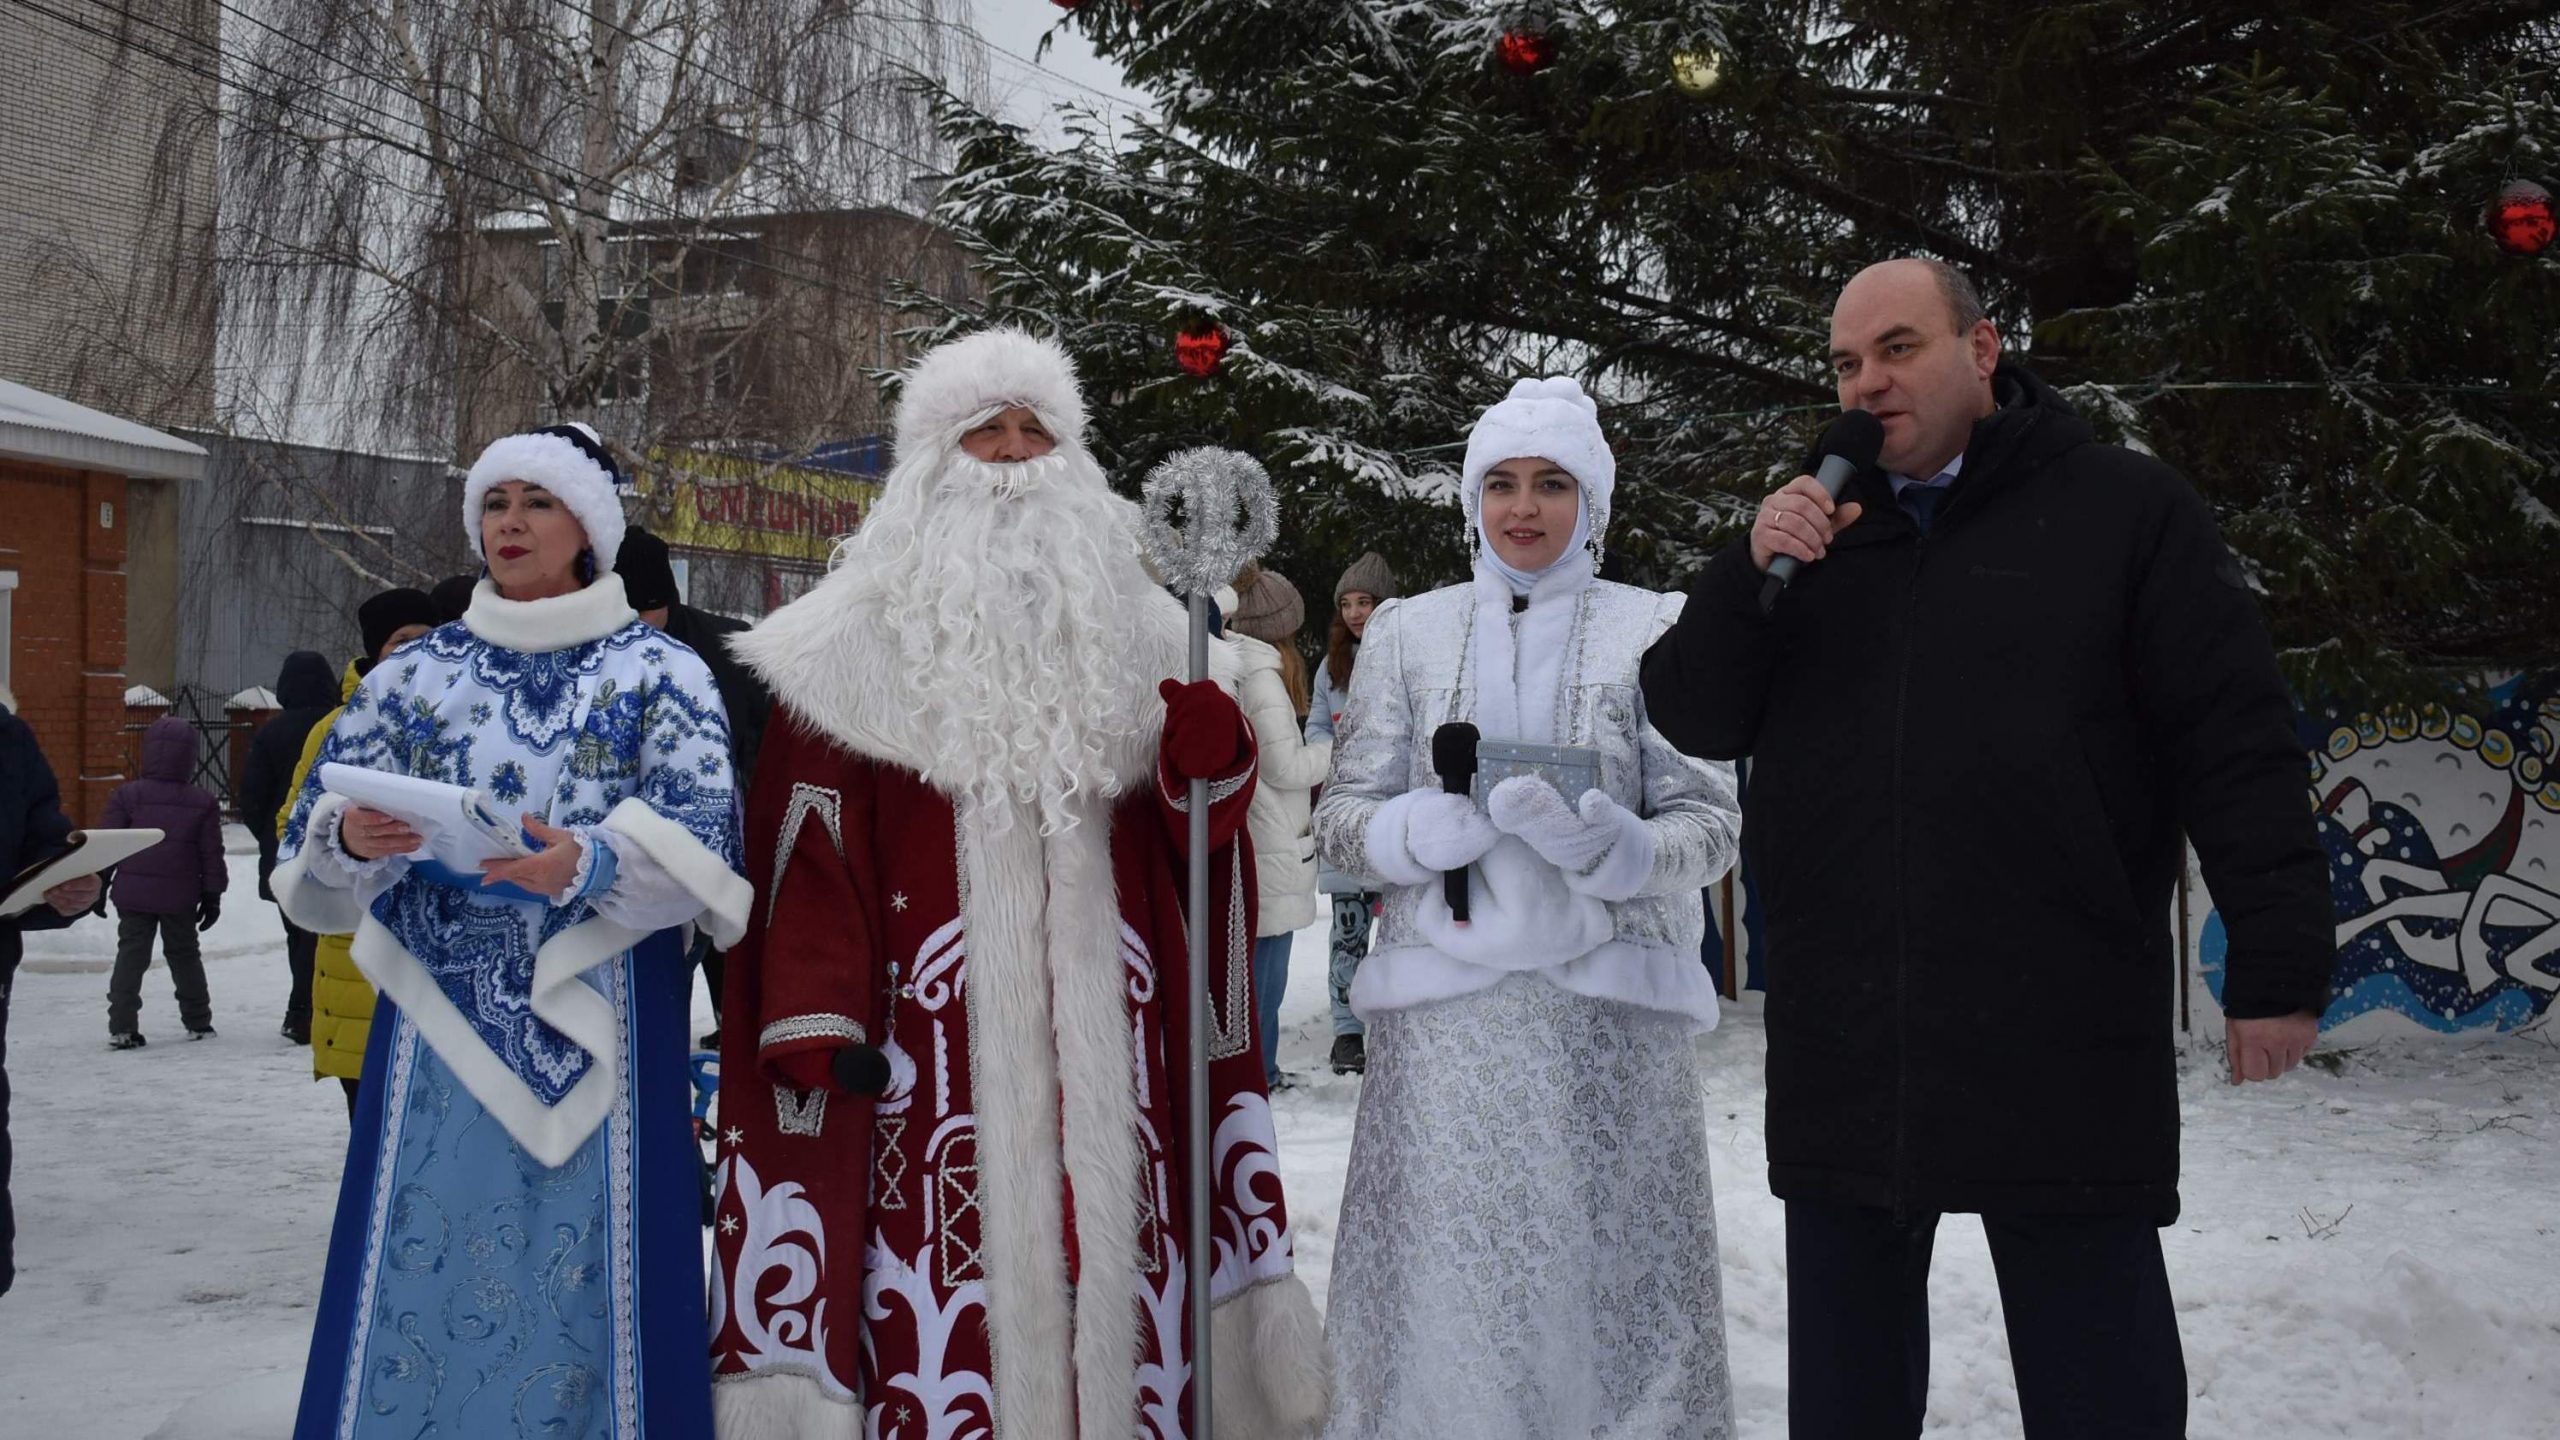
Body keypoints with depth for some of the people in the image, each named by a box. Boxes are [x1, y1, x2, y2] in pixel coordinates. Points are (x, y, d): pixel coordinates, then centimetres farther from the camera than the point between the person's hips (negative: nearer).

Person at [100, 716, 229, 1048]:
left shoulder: (127, 795, -4)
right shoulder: (203, 802, -1)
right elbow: (212, 853, 2)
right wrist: (212, 894, 10)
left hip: (133, 892, -1)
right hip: (180, 896, 1)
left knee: (131, 955, 3)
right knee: (185, 955, 14)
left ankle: (122, 1027, -6)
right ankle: (198, 1022, 21)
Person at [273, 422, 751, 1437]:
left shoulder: (659, 675, 5)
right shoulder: (413, 676, 12)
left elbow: (701, 850, -7)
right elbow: (309, 870, 9)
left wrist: (586, 863, -26)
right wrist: (351, 841, -15)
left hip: (595, 1035, -2)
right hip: (440, 1026, 2)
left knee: (584, 1283, -1)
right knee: (420, 1280, 2)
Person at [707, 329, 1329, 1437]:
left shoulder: (1134, 628, 16)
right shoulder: (859, 639, 6)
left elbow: (1190, 831, 16)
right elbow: (813, 847, 0)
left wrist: (1211, 762, -6)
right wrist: (812, 1019, -9)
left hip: (1107, 1029, 3)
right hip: (941, 1023, -3)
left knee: (1115, 1263, 3)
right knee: (951, 1304, -4)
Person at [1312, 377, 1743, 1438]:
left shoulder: (1654, 629, 6)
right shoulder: (1407, 631, 11)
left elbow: (1710, 826, 4)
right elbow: (1341, 820, 10)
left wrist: (1602, 841, -16)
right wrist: (1437, 826, -11)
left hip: (1606, 1005, -1)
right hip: (1445, 1010, 1)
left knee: (1605, 1277, -2)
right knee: (1445, 1286, 1)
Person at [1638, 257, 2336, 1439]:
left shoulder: (2123, 509, 2)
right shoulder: (1811, 531, 14)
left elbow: (2236, 747, -2)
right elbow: (1695, 719, 8)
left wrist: (2279, 965, -7)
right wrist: (1750, 571, -8)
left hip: (2063, 1056, -4)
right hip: (1845, 1059, 4)